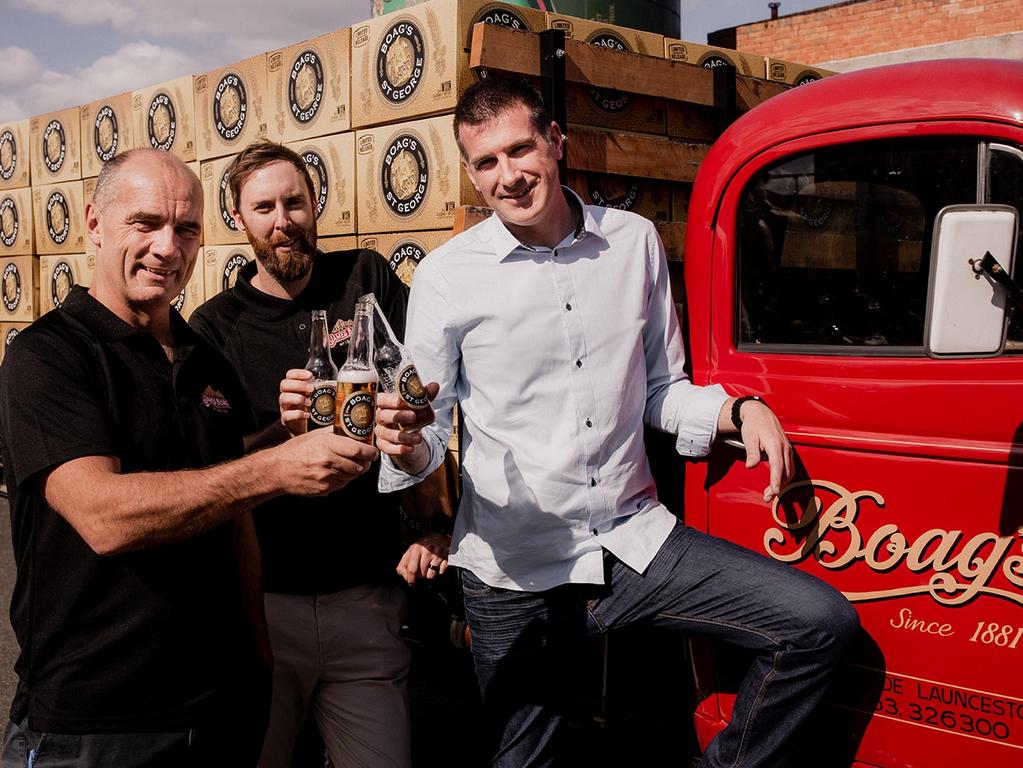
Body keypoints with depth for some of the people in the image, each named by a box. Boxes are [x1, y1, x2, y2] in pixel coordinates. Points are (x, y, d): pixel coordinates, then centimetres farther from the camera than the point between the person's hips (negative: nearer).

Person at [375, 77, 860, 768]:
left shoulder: (635, 242, 3)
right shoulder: (446, 276, -5)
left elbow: (660, 391, 12)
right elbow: (429, 436, -1)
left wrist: (739, 411, -6)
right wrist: (407, 448, -23)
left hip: (637, 541, 2)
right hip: (515, 568, -2)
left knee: (823, 622, -7)